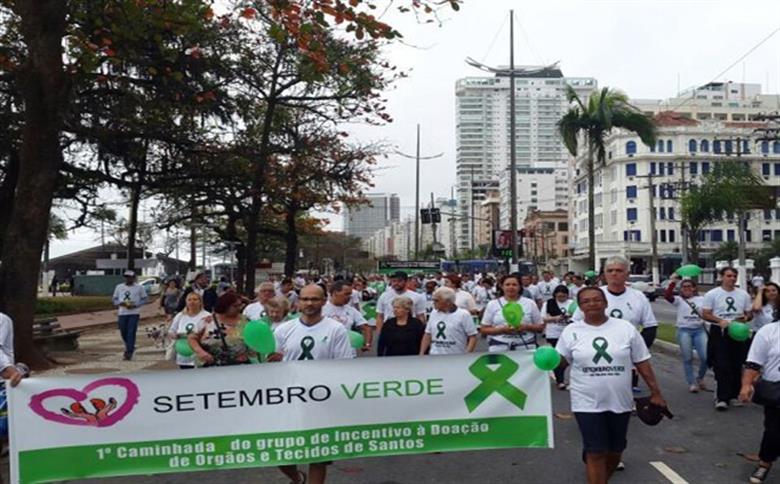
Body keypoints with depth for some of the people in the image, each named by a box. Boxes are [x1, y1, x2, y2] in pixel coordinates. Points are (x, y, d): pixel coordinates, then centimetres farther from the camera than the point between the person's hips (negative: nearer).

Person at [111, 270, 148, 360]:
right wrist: (119, 303, -8)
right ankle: (130, 347, 34)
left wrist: (135, 305, -12)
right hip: (122, 313, 4)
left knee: (131, 333, -9)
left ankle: (129, 352, -4)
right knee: (123, 333, 10)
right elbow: (114, 299, 14)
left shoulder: (139, 287, 1)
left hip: (134, 313, -4)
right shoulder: (119, 287, 10)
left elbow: (145, 298, 2)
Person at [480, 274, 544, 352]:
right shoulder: (492, 304, 5)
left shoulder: (530, 303, 7)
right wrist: (502, 330, -13)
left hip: (526, 348, 1)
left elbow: (541, 327, 9)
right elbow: (483, 329, 4)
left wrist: (526, 327, -11)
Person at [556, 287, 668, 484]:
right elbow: (560, 362, 2)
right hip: (588, 403, -2)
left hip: (620, 401, 3)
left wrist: (655, 392, 2)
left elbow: (642, 363, 3)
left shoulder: (625, 328, -2)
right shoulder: (571, 331, -4)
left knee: (615, 449, 17)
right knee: (596, 453, -3)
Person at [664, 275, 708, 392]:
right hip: (684, 331, -1)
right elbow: (667, 296, -13)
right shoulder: (679, 300, 5)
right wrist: (672, 282, -21)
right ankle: (692, 383, 13)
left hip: (699, 330, 1)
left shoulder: (701, 299, 11)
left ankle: (700, 378, 20)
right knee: (687, 358, 1)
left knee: (705, 357, -7)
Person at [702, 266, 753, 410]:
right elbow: (705, 314, -5)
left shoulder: (743, 295, 9)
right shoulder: (712, 294, -2)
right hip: (719, 333, -4)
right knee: (721, 366, -8)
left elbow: (749, 313, 14)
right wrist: (720, 321, -21)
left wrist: (746, 317, -10)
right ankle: (721, 398, -6)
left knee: (736, 366, 8)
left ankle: (734, 396, 20)